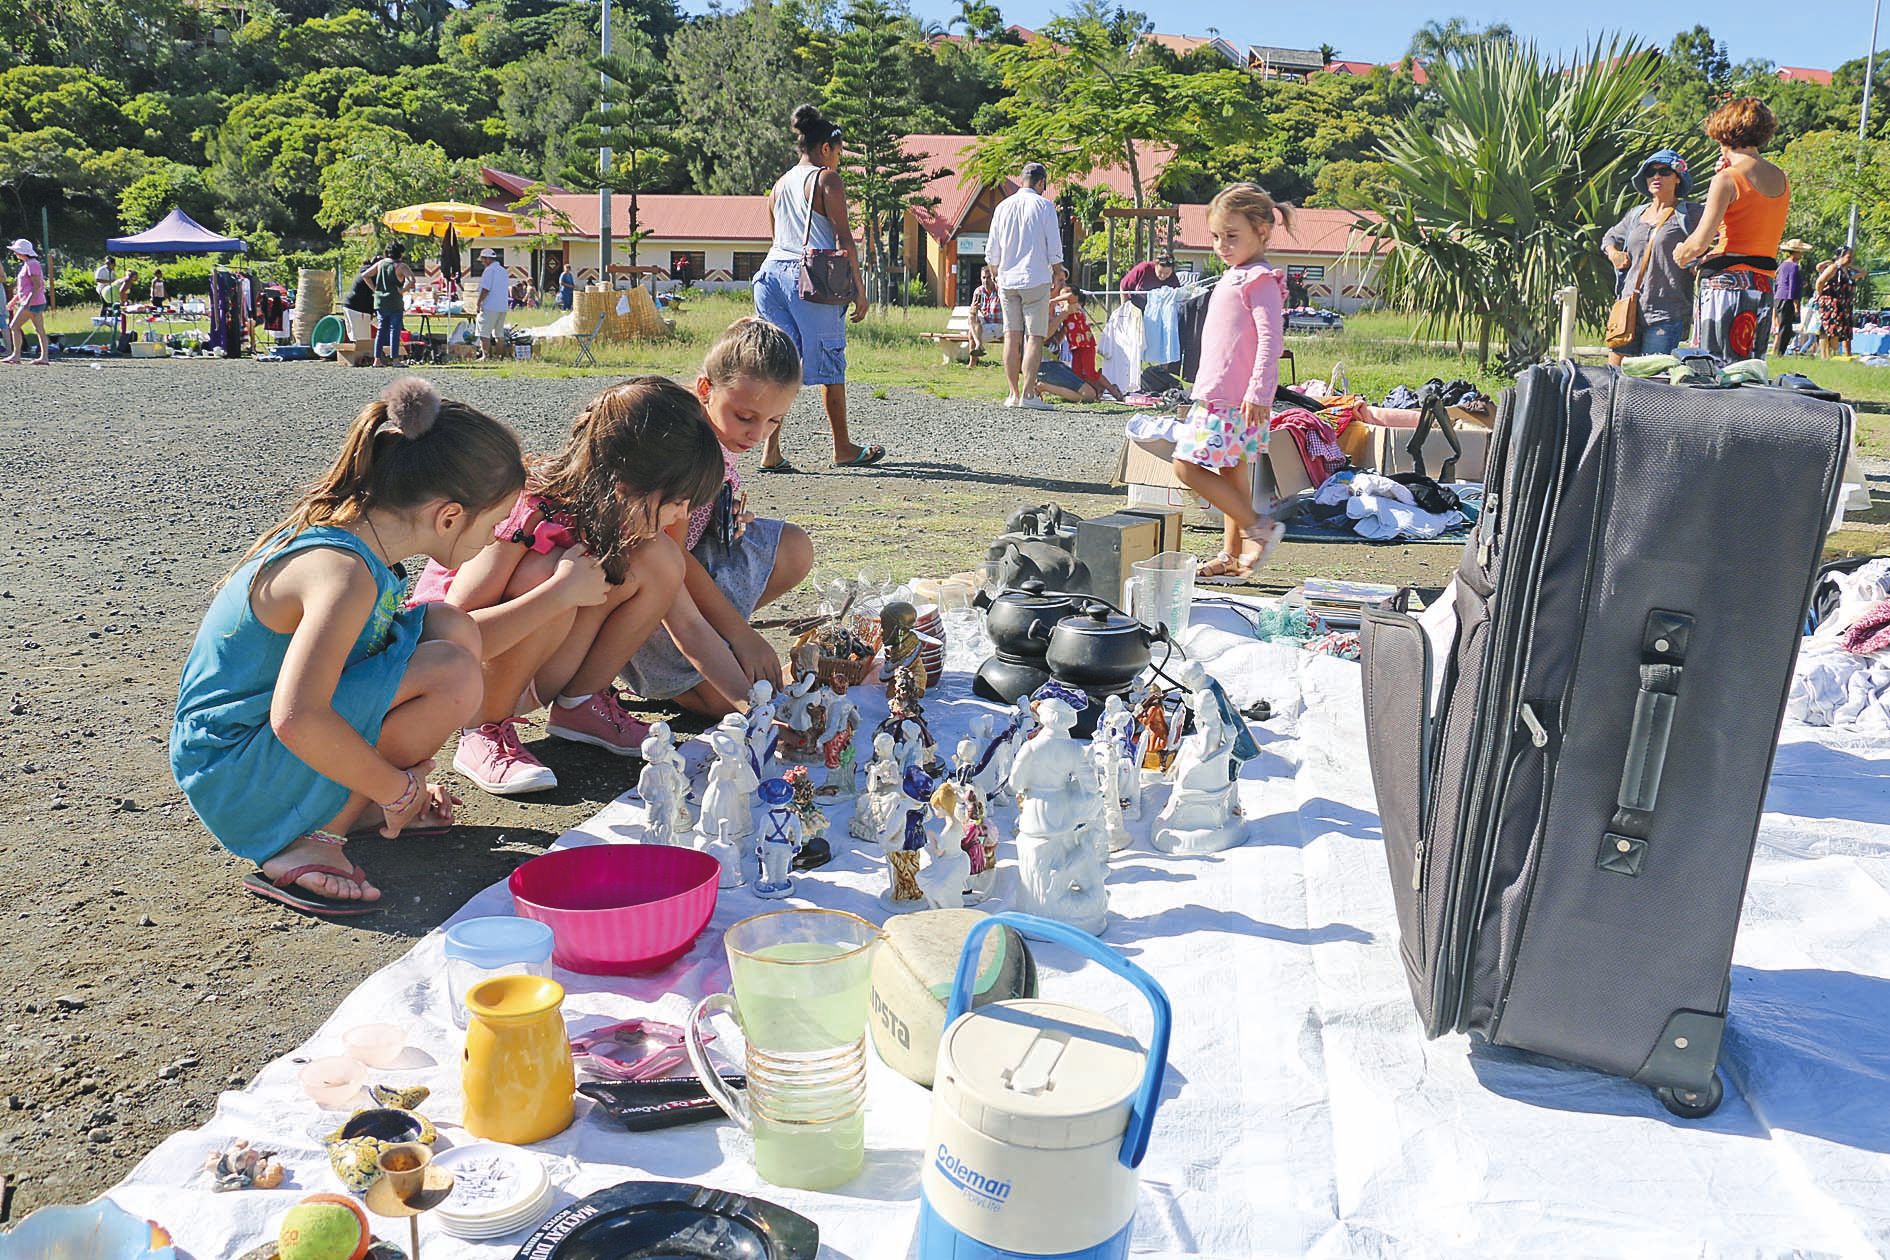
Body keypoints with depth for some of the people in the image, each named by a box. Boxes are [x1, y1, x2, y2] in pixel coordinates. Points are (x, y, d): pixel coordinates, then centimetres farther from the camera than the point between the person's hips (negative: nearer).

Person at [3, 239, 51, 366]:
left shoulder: (32, 264, -12)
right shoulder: (27, 264, 19)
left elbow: (37, 285, -20)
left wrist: (28, 302, -25)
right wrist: (14, 301, 27)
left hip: (32, 303, -10)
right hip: (37, 303, 10)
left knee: (14, 327, -5)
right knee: (40, 330, 5)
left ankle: (16, 355, -3)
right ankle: (44, 357, 3)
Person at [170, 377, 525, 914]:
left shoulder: (350, 538, 3)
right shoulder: (344, 572, -26)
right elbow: (296, 719, -37)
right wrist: (397, 788, -22)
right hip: (233, 778, -9)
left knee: (451, 629, 4)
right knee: (453, 675, -24)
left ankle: (353, 807, 6)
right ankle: (304, 842, -13)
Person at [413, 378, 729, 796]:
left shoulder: (628, 518, -10)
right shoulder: (522, 514, -29)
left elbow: (689, 629, -3)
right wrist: (562, 590, -40)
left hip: (533, 679, 6)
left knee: (659, 558, -14)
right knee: (545, 572, -35)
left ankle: (581, 704, -1)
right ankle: (485, 731, -17)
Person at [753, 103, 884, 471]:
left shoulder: (779, 185, 19)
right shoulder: (827, 179, -3)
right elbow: (843, 238, -8)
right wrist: (859, 288, -5)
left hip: (772, 270, 7)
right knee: (831, 364, 5)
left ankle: (771, 452, -2)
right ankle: (842, 449, 16)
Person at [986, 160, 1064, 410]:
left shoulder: (1002, 207, 8)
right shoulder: (1044, 206, -4)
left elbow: (991, 253, 10)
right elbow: (1055, 249, -4)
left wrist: (997, 276, 24)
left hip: (1007, 280, 4)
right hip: (1035, 279, -4)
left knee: (1012, 336, 6)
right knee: (1034, 336, -4)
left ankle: (1013, 394, 7)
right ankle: (1028, 394, -11)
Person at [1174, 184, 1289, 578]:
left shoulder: (1261, 280, -13)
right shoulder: (1233, 277, 17)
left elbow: (1270, 339, -21)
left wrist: (1259, 393, -26)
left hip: (1235, 400, -10)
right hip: (1217, 395, 10)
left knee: (1188, 465, -11)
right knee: (1230, 470, 12)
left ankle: (1257, 527, -6)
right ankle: (1233, 555, 18)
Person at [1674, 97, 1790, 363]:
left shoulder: (1728, 179, -9)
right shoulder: (1781, 179, 12)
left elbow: (1700, 242, -15)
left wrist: (1681, 254, 8)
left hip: (1726, 282, -7)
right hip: (1764, 284, 7)